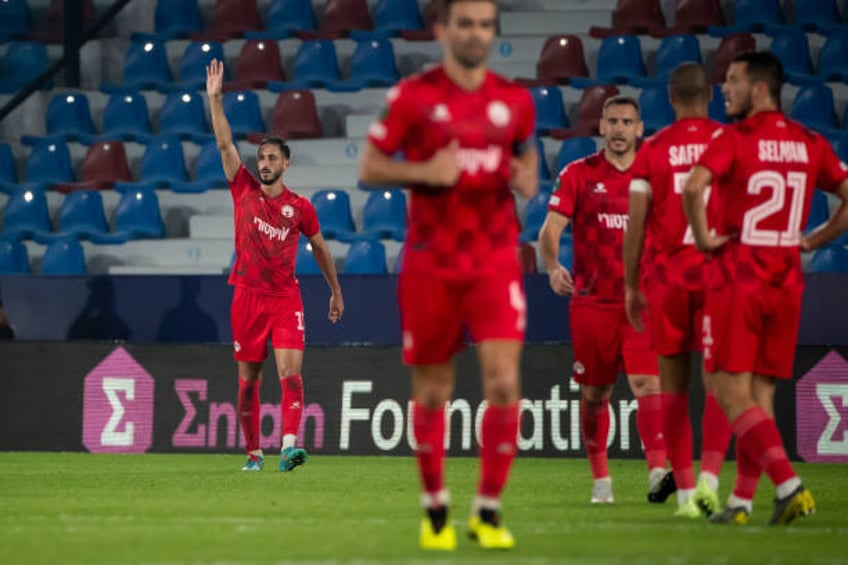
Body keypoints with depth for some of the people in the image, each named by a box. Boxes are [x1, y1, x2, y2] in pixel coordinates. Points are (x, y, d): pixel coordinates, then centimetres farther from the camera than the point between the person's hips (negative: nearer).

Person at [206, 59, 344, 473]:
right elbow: (225, 144, -3)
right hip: (248, 296, 1)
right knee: (248, 380, 6)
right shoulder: (244, 190, 3)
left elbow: (319, 249, 15)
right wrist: (215, 99, -10)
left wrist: (335, 292, 19)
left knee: (291, 373, -16)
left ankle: (289, 444, -26)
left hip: (286, 298, -1)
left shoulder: (300, 206, 3)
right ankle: (253, 452, 14)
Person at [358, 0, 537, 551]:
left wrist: (528, 177, 2)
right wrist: (425, 172, -16)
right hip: (431, 266, -1)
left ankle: (489, 510, -3)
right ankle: (435, 508, 25)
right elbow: (369, 167, 0)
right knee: (432, 391, 7)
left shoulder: (516, 100, 6)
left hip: (496, 263, 1)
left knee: (504, 382, -14)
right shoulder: (413, 96, -2)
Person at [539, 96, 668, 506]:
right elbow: (550, 230, -4)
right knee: (595, 393, 6)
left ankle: (657, 471, -25)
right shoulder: (578, 174, 3)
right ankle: (601, 479, 18)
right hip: (592, 300, 0)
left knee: (648, 383, -16)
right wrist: (552, 267, -22)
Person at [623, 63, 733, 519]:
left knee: (674, 389, 7)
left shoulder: (652, 150, 1)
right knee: (719, 384, 2)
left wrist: (630, 285, 8)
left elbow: (636, 224, 0)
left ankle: (685, 490, 5)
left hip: (667, 276, 0)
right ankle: (709, 477, -16)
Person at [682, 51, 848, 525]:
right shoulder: (810, 143, 9)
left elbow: (694, 186, -25)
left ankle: (789, 483, -19)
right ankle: (742, 501, 11)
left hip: (737, 276, -6)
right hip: (787, 281, 6)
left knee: (733, 394, -4)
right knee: (761, 396, 11)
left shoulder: (735, 138, -8)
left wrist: (703, 237, -12)